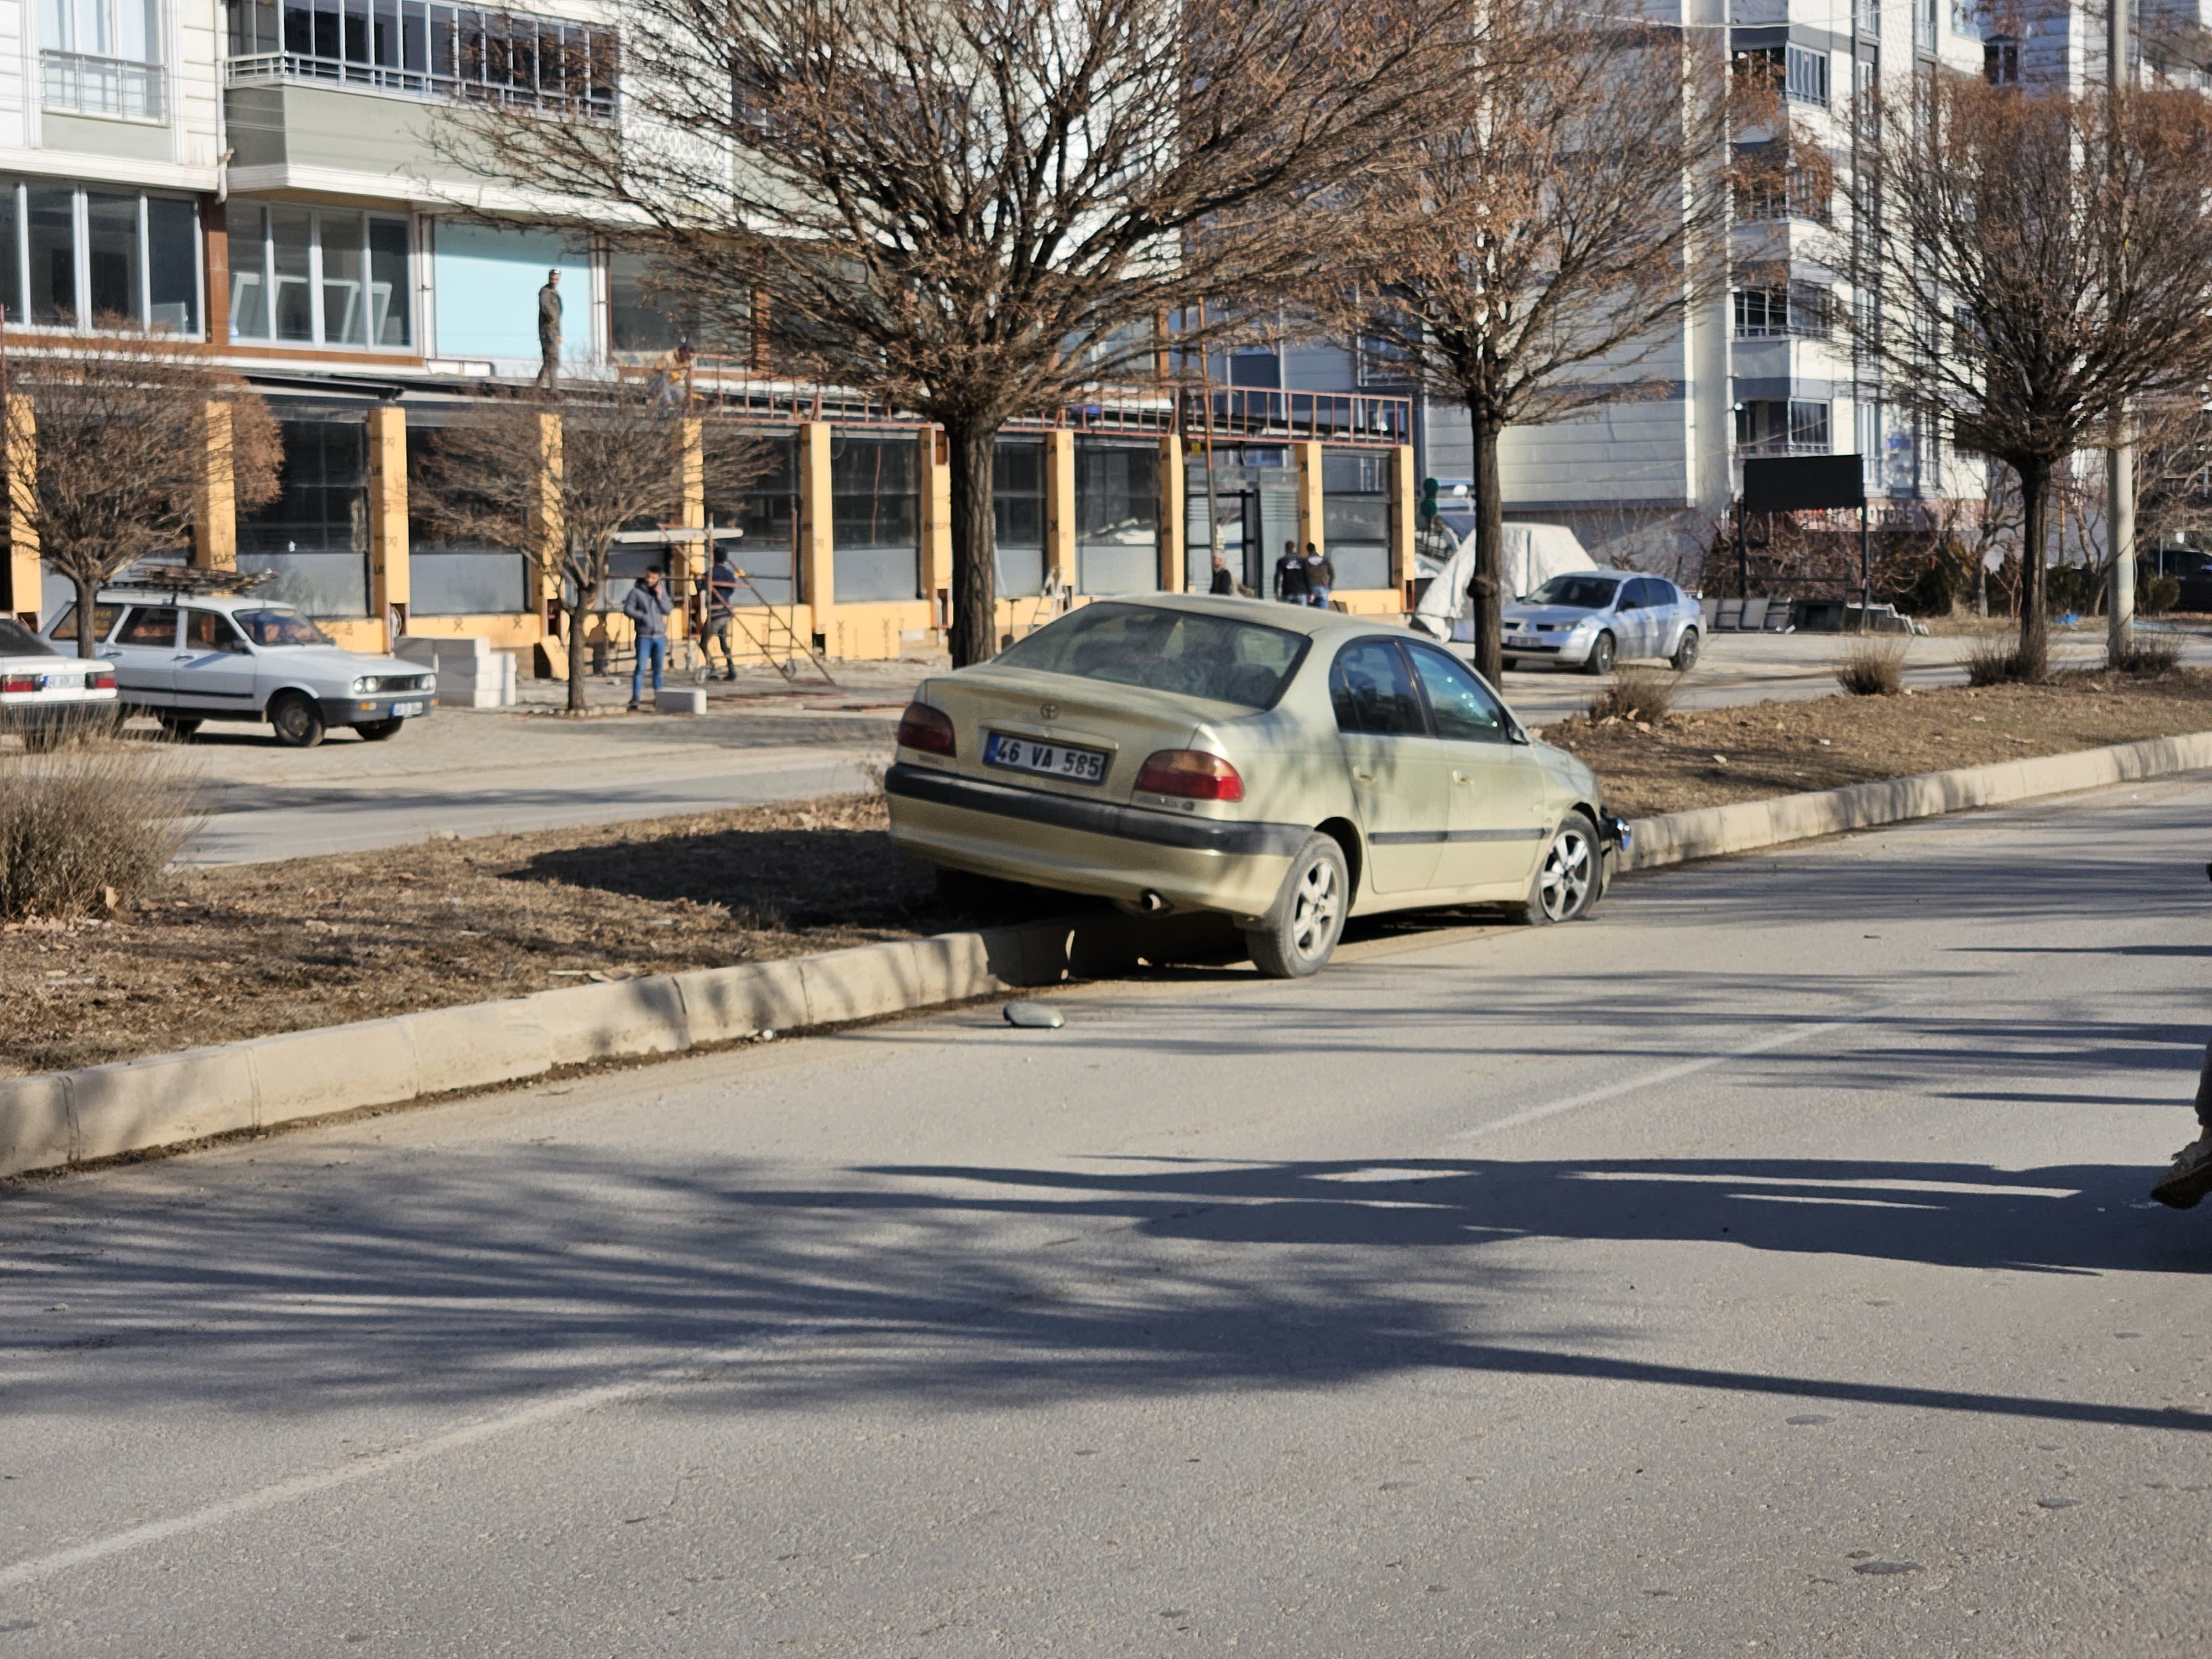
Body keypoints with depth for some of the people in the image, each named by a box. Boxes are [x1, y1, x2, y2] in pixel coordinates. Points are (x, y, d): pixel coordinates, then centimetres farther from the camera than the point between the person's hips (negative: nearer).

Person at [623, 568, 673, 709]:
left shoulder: (661, 593, 13)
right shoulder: (637, 592, 0)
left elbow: (667, 611, 3)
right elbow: (627, 609, -7)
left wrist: (659, 597, -9)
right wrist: (642, 616, -19)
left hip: (660, 636, 4)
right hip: (644, 636, -4)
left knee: (658, 668, 8)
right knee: (641, 667, -11)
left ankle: (659, 696, 16)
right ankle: (636, 698, -13)